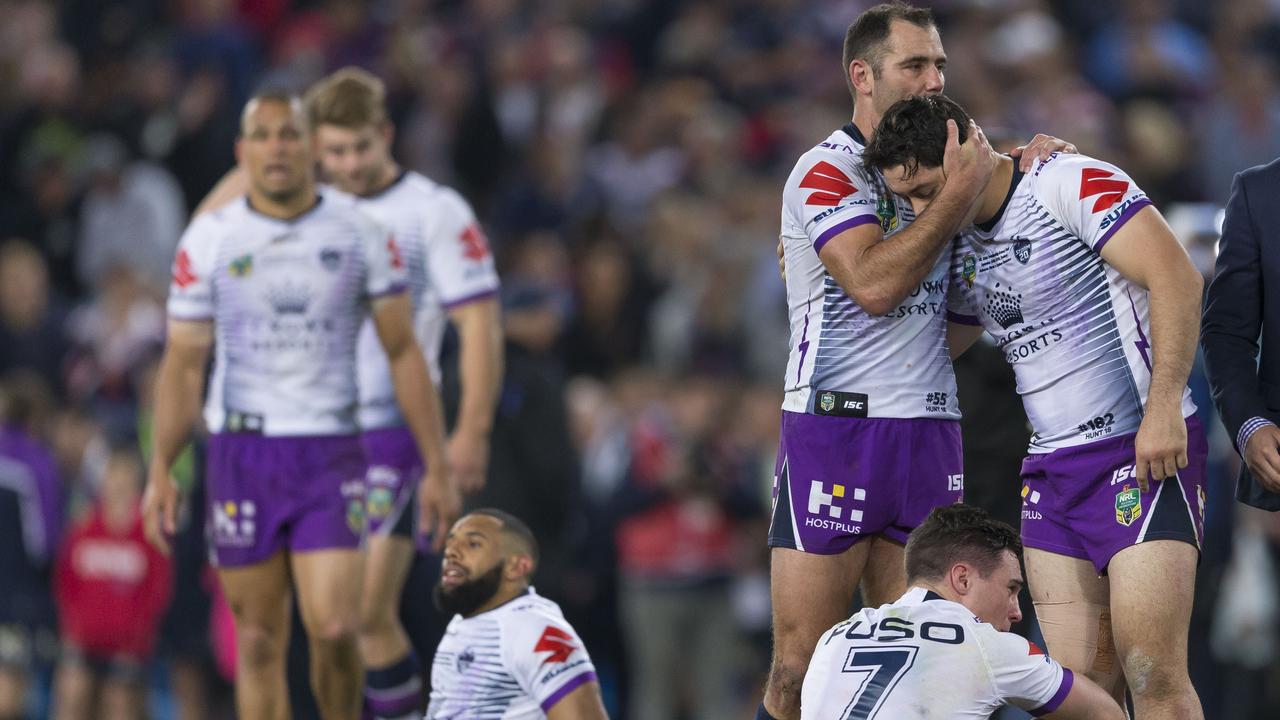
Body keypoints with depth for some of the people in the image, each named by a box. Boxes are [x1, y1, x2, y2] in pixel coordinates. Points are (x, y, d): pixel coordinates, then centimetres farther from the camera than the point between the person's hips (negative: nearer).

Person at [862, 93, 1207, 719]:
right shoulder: (963, 251, 16)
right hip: (1052, 473, 8)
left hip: (1145, 454, -8)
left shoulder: (1072, 184, -10)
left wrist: (1163, 408, -23)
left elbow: (1177, 278, -18)